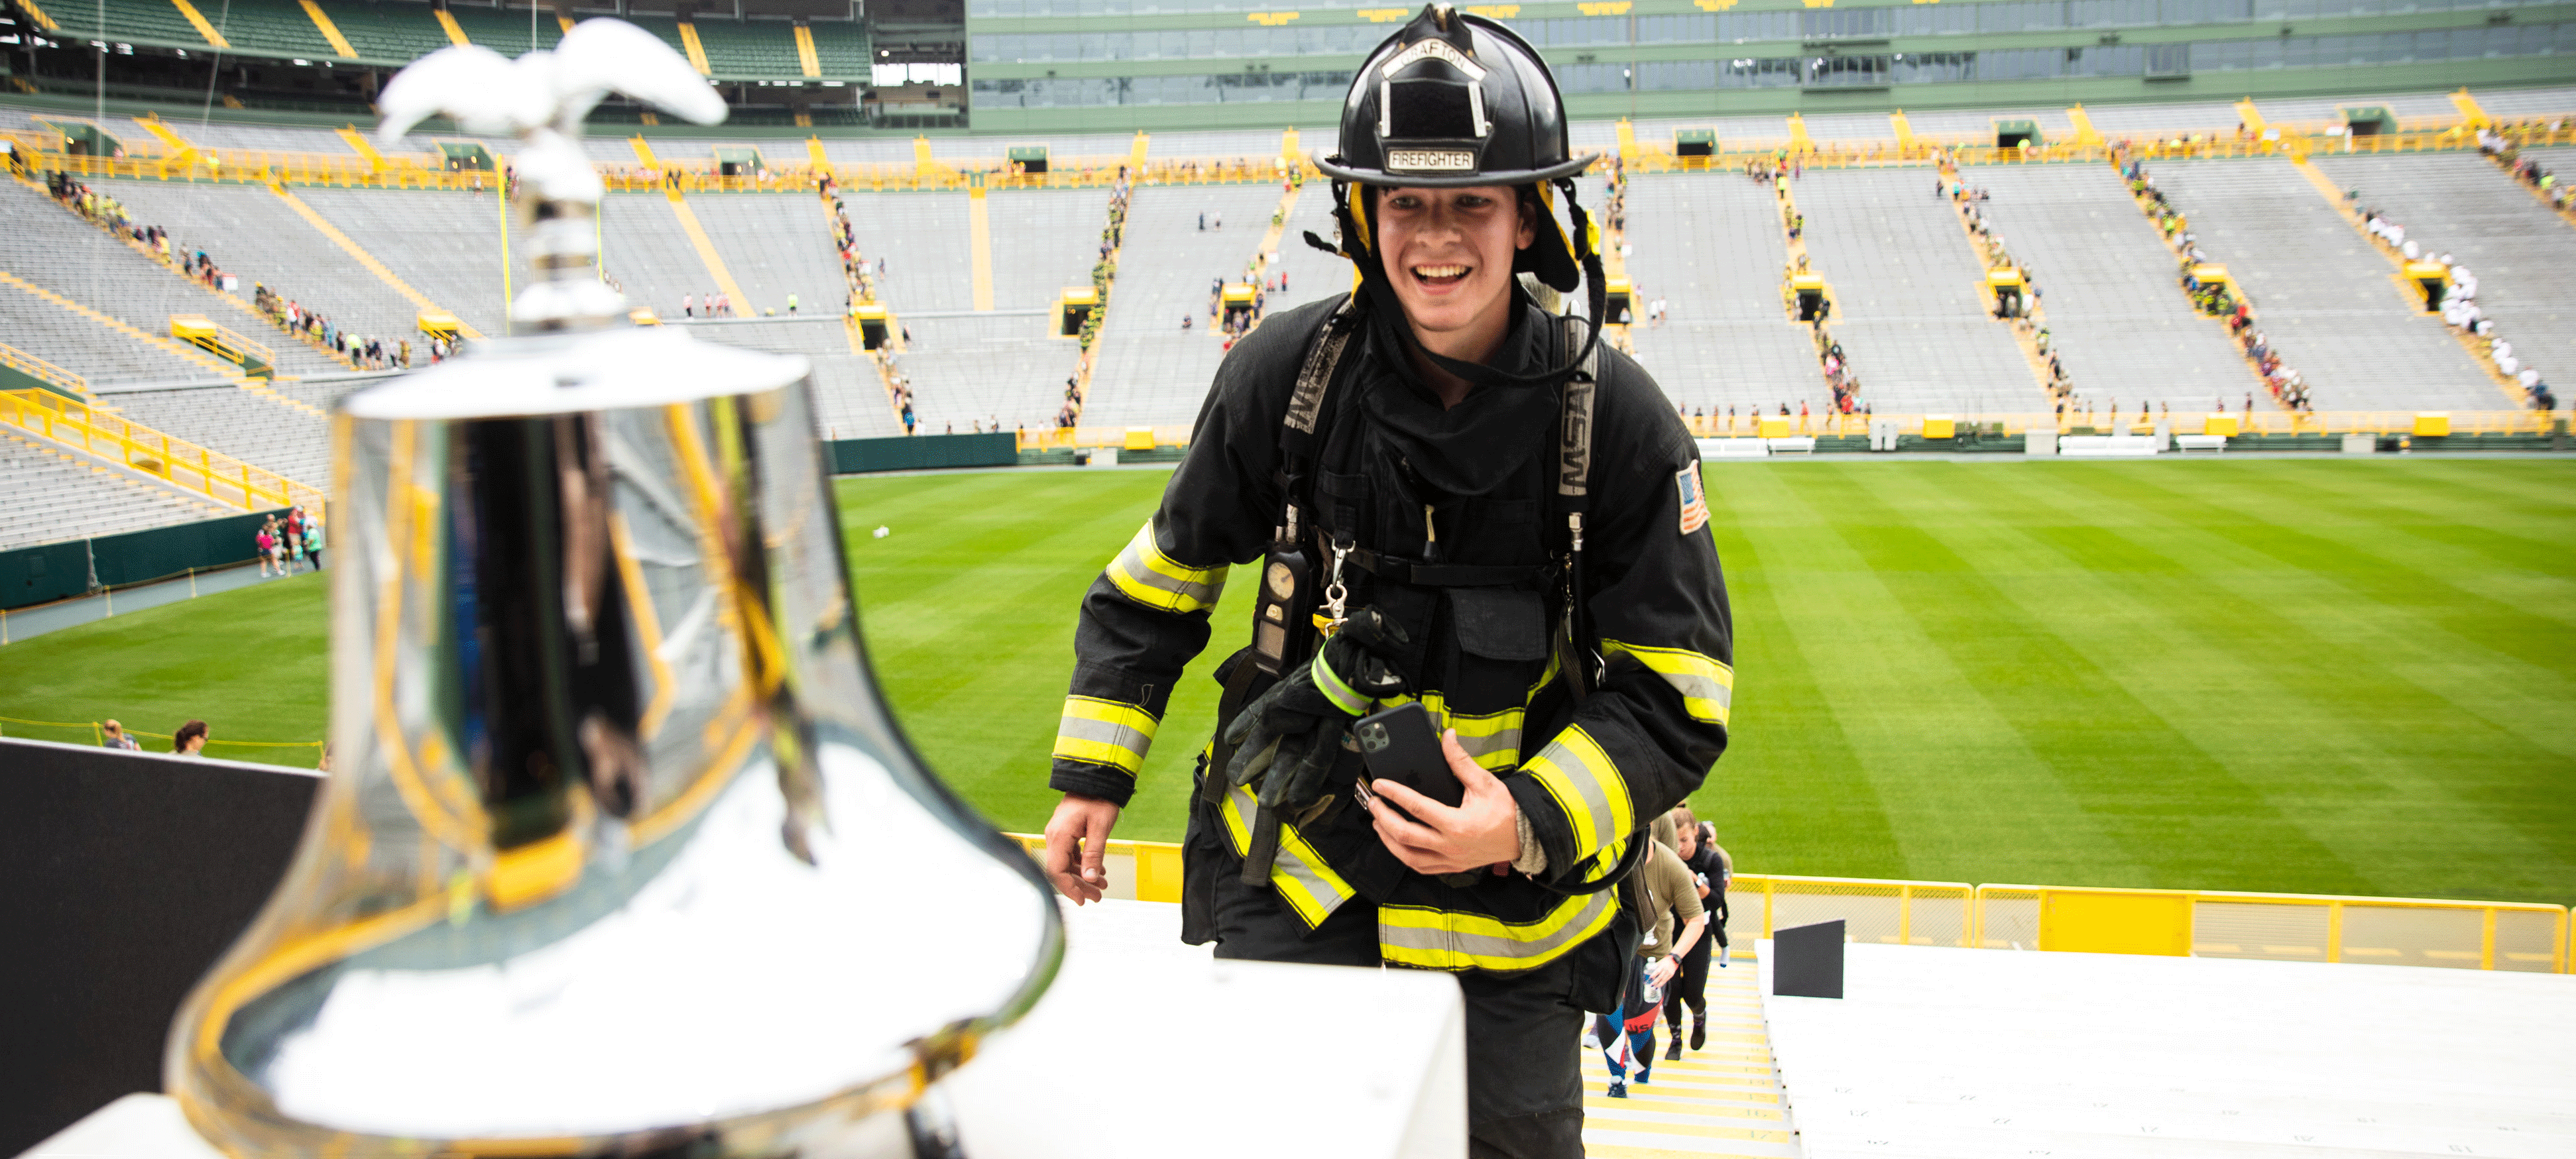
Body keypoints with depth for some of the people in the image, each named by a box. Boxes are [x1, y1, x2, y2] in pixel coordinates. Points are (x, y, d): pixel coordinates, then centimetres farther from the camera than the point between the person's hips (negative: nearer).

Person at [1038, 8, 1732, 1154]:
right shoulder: (1287, 369, -9)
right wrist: (1092, 774, 6)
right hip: (1288, 877, 1)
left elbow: (1676, 694, -8)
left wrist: (1534, 825, -23)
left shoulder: (1617, 420, -12)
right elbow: (1160, 575, 6)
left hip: (1509, 902, 0)